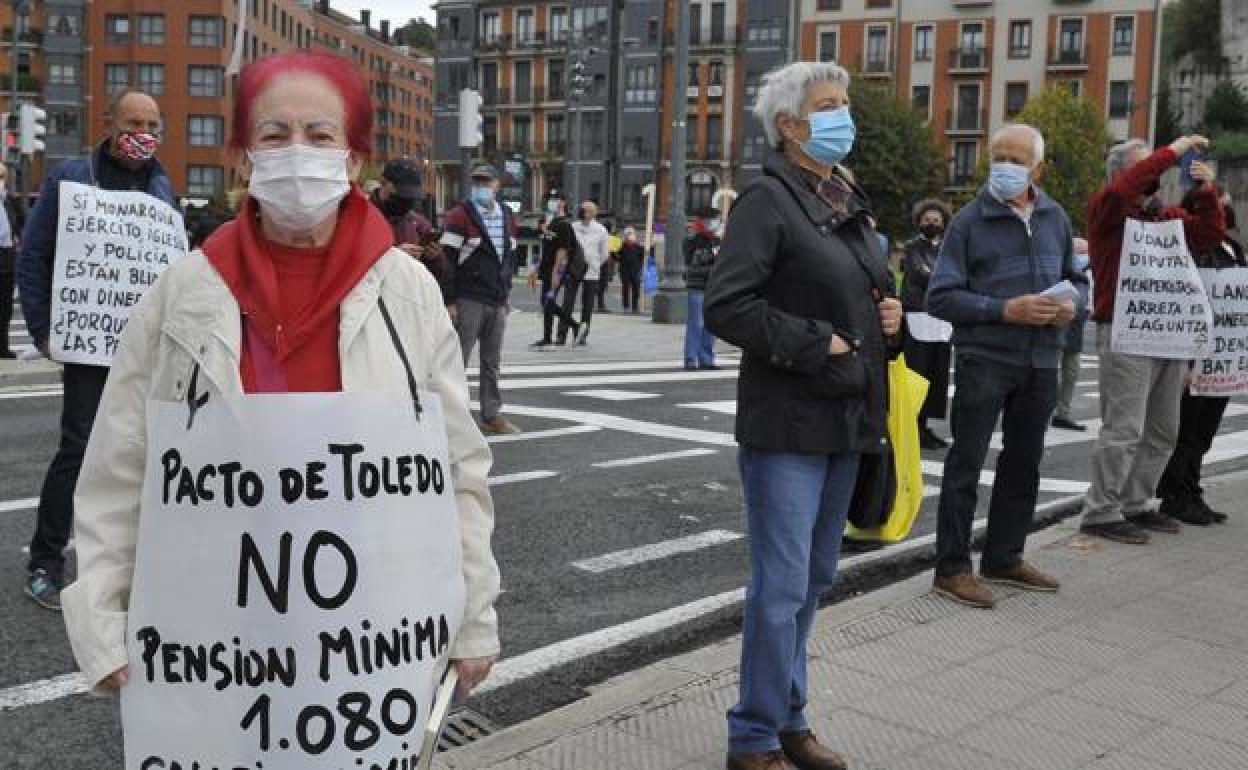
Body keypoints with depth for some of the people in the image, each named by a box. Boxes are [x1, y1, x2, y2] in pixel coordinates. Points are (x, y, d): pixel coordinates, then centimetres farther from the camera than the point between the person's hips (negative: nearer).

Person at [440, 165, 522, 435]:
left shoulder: (508, 217, 13)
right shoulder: (459, 215, -7)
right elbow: (447, 260, -10)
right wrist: (450, 301, -14)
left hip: (497, 302, 6)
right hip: (468, 301, -6)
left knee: (492, 362, 11)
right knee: (457, 360, -3)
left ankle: (492, 415, 18)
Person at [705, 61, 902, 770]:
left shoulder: (849, 200, 15)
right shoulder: (768, 198, -10)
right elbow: (727, 306, -18)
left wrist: (891, 316, 6)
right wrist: (816, 344, -17)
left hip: (846, 418, 8)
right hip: (788, 421, -8)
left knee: (815, 578, 16)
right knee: (782, 585, -4)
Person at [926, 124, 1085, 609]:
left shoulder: (1055, 218, 9)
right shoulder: (970, 220, -6)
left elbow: (1073, 278, 20)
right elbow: (941, 297, -10)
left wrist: (1071, 305, -3)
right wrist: (1006, 310, -20)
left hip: (1041, 362, 6)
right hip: (984, 359, -6)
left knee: (1023, 464, 14)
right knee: (966, 464, -1)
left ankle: (1004, 558, 29)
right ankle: (951, 569, 7)